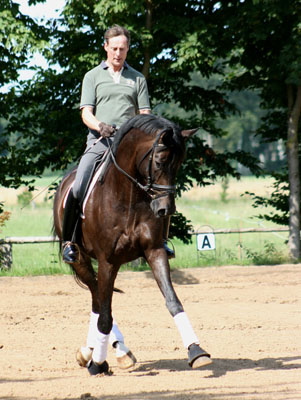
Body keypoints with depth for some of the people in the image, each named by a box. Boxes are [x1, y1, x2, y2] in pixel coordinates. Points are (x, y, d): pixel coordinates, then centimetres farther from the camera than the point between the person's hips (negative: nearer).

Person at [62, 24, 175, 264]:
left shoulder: (137, 79, 17)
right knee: (78, 189, -20)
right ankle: (69, 240, -5)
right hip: (99, 141, -1)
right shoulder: (93, 76, 12)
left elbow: (145, 114, 13)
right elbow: (86, 112, 3)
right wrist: (99, 125, -19)